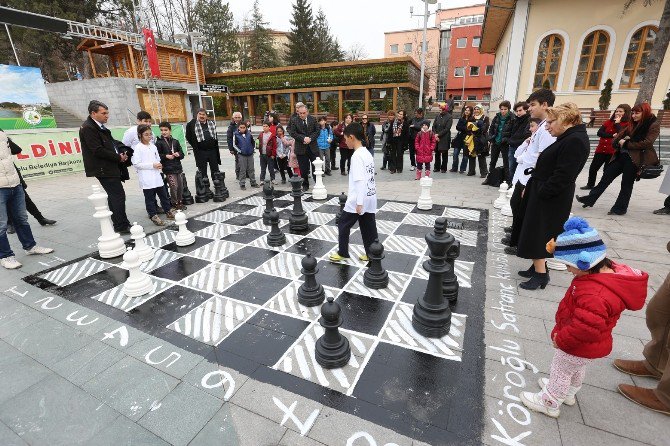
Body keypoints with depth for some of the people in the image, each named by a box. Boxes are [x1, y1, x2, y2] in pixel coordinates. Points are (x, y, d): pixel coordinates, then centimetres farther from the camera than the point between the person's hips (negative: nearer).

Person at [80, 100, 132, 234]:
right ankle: (121, 226, -3)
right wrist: (118, 157, -12)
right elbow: (98, 150, -20)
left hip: (110, 167, 10)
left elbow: (111, 143, 19)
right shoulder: (88, 128, -13)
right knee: (119, 195, -9)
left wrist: (122, 152, 0)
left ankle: (120, 223, 21)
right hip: (103, 169, -10)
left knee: (114, 196, 13)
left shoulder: (100, 126, 15)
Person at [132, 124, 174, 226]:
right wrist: (152, 165, -17)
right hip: (146, 179, -6)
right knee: (150, 197, 3)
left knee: (163, 195, 12)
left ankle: (169, 211, 24)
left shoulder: (153, 146, 11)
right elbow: (136, 163, -13)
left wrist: (159, 165, -2)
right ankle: (153, 215, 10)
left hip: (156, 176, 6)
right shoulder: (138, 147, -7)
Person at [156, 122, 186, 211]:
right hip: (168, 168, -5)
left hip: (178, 167, 5)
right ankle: (174, 203, 10)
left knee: (180, 186, 8)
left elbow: (182, 154, 12)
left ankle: (179, 201, 25)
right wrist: (166, 156, -18)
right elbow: (157, 156, -5)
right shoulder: (159, 142, -2)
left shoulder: (175, 141, 11)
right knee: (174, 186, -7)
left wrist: (178, 154, -8)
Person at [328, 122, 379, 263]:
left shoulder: (357, 156, -17)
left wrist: (359, 202, -24)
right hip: (370, 198, 8)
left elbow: (360, 181, -24)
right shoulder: (367, 153, 10)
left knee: (343, 225, 8)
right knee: (368, 228, 13)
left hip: (358, 200, -8)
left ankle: (342, 253, 21)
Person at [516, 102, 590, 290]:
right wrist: (530, 188, 10)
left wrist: (539, 193, -18)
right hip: (543, 196, 10)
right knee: (536, 234, 17)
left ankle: (541, 274, 8)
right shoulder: (566, 138, 13)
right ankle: (538, 267, 29)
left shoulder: (575, 141, -19)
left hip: (550, 200, -10)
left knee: (536, 236, -2)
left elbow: (562, 176, -24)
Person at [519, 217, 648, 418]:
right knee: (577, 370, 31)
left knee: (561, 372, 14)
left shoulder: (595, 295, -41)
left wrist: (561, 338, -23)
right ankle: (568, 392, 55)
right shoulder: (609, 271, -10)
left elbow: (585, 327, -38)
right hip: (587, 345, 9)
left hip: (578, 347, -9)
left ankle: (549, 403, 35)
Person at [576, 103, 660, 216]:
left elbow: (646, 143, -14)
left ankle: (620, 208, 8)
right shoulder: (633, 125, 16)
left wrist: (626, 144, -10)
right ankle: (590, 199, 8)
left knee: (626, 183, -1)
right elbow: (615, 141, 14)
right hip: (622, 156, 7)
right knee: (606, 176, 4)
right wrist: (620, 141, -7)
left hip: (635, 159, -6)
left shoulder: (654, 125, -3)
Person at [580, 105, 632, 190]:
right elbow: (599, 132, -3)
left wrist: (617, 123, -11)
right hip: (601, 149, 4)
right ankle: (590, 185, 25)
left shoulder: (627, 124, -3)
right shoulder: (609, 121, 9)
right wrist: (612, 136, -14)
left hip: (613, 151, -4)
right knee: (593, 168, 8)